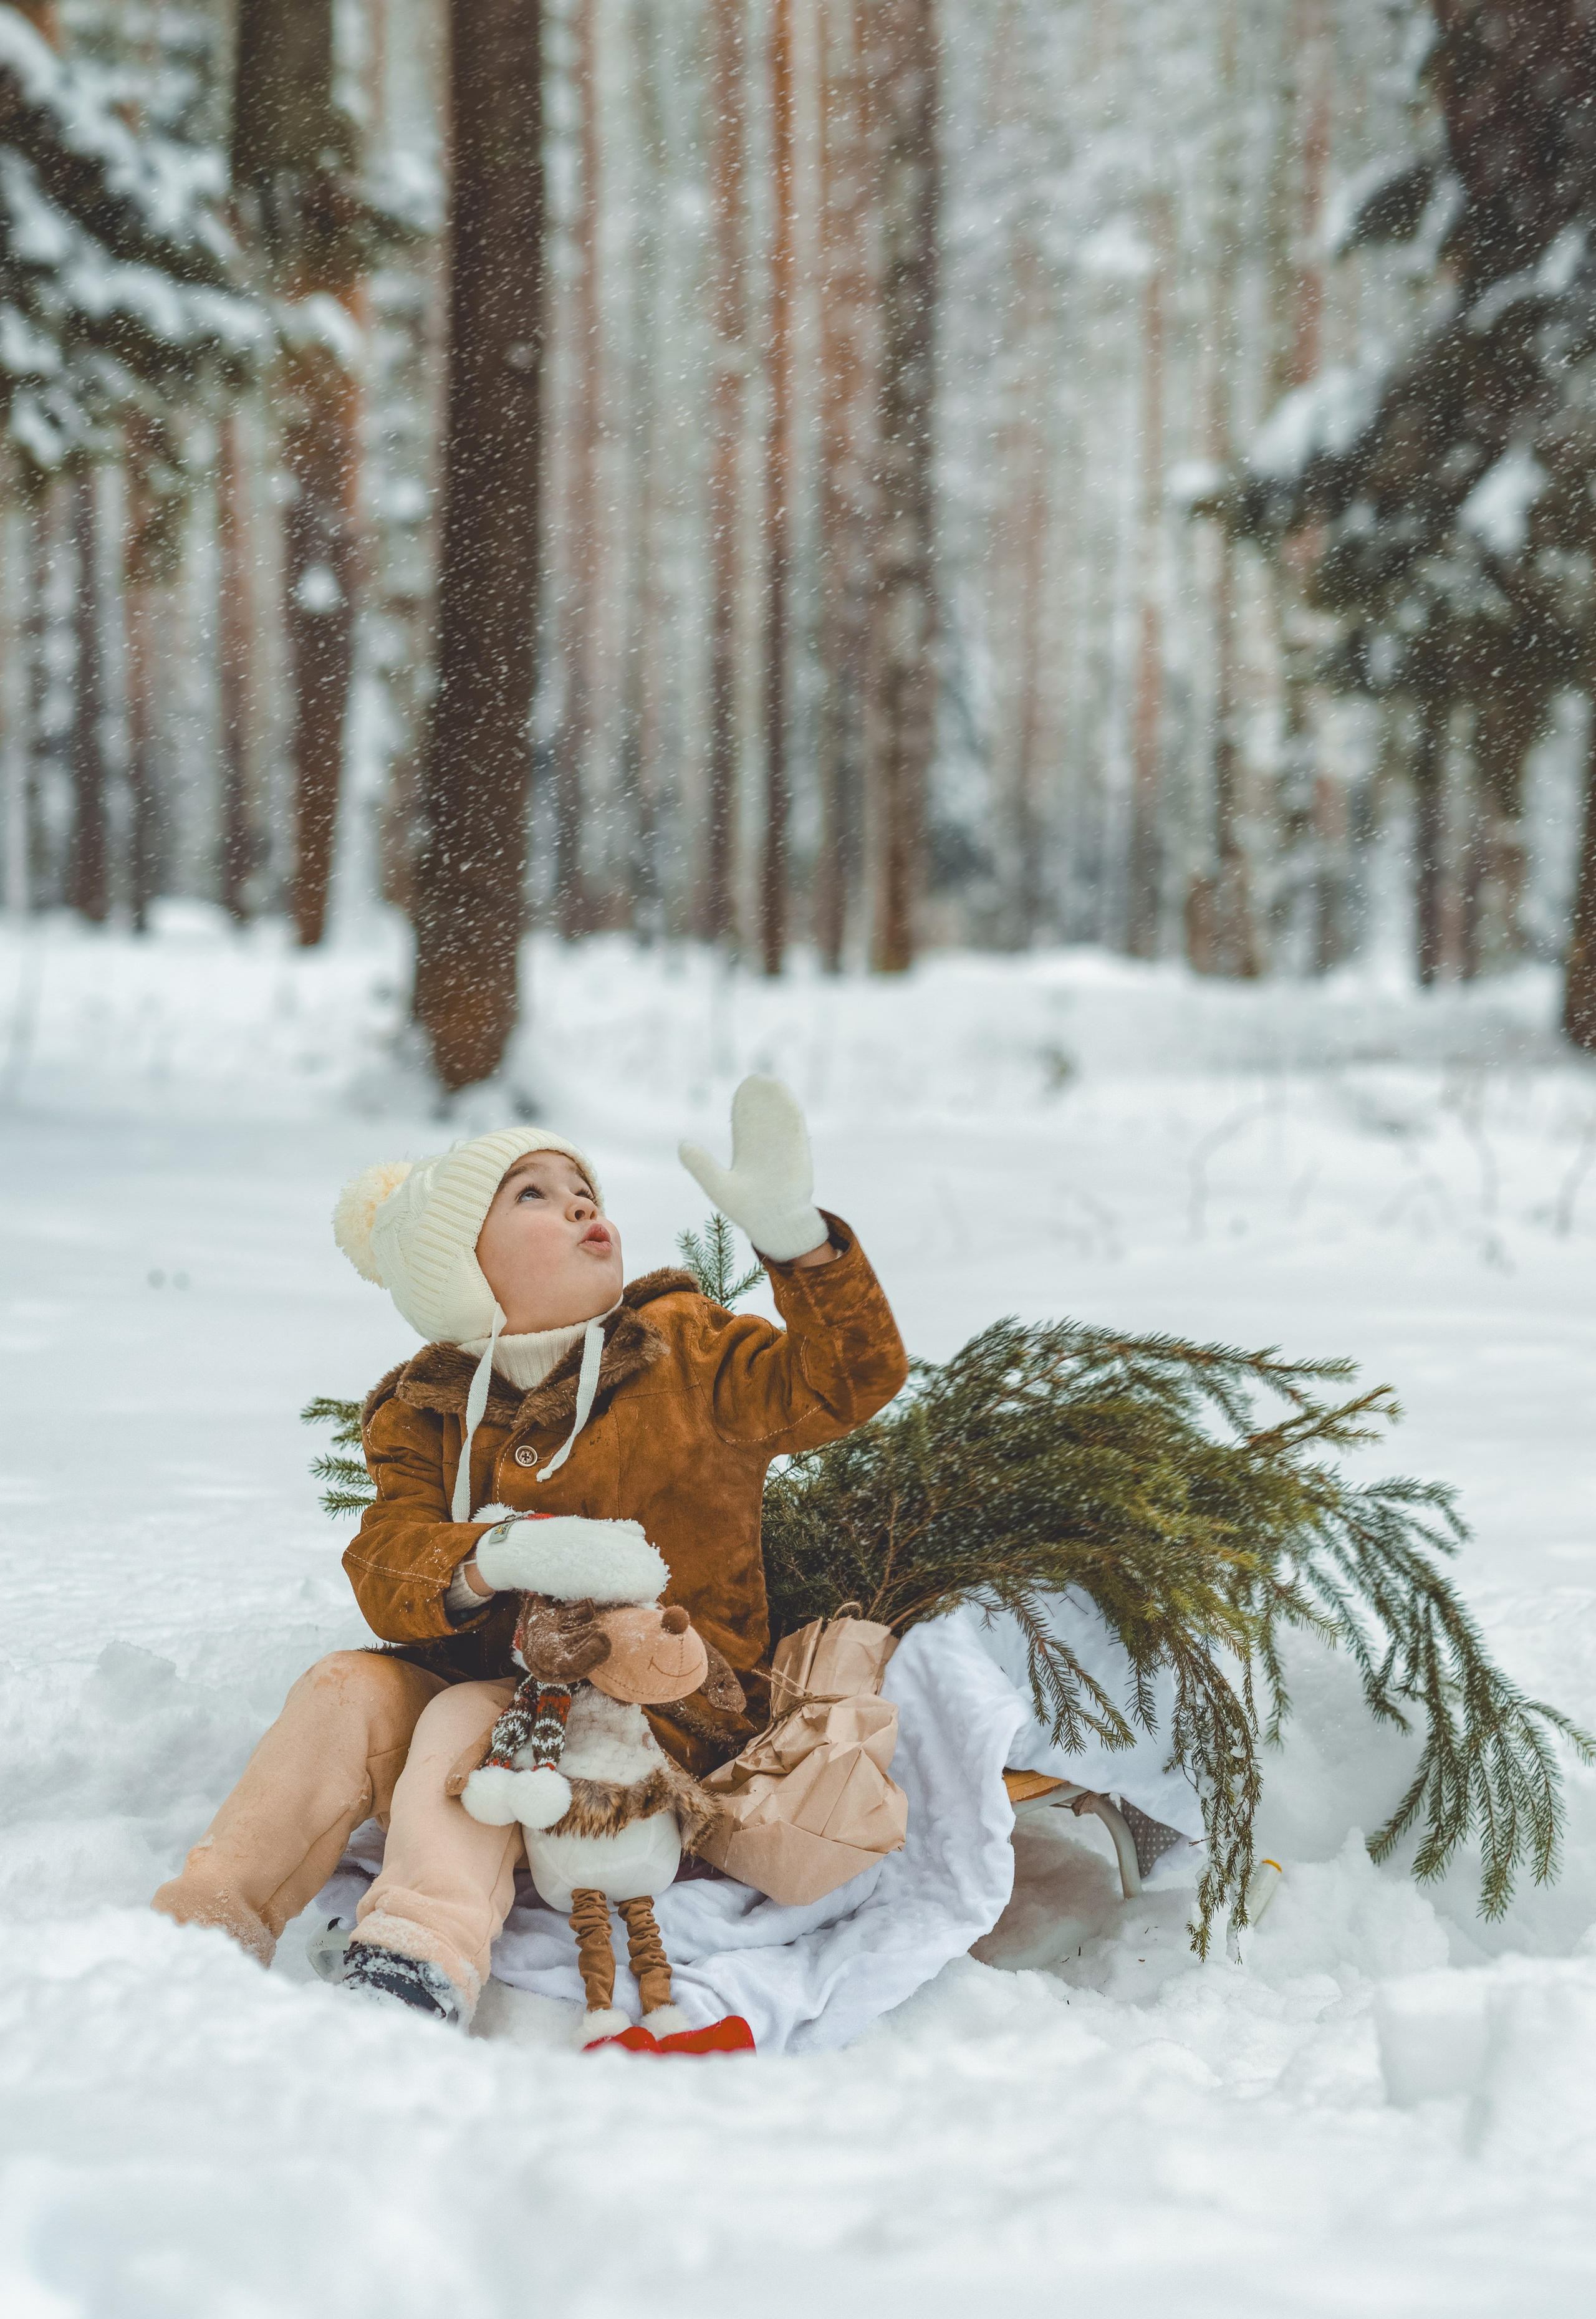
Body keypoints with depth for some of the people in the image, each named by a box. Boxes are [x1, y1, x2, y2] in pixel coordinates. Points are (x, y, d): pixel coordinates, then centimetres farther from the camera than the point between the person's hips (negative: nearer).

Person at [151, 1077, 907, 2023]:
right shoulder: (425, 1414, 6)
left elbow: (852, 1381, -14)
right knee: (349, 1689, -19)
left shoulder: (685, 1352, 0)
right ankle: (204, 1928, -24)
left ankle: (419, 1960, -51)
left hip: (666, 1716, -4)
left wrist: (793, 1230, -31)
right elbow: (388, 1565, -9)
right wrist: (498, 1557, -33)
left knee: (474, 1721, -30)